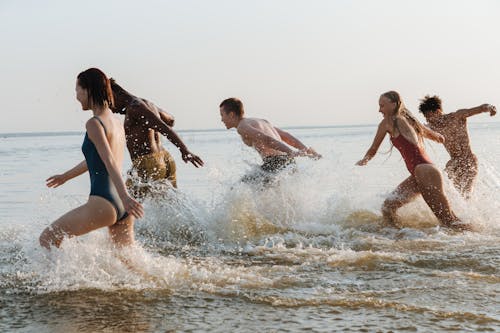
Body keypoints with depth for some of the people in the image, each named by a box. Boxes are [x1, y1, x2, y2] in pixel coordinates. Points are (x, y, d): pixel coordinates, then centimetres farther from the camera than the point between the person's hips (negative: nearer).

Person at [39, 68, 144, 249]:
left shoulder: (94, 124, -9)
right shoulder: (117, 123, 17)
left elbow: (109, 161, -22)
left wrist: (125, 196, -33)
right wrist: (65, 176, 44)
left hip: (103, 203, -8)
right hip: (122, 207, 8)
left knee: (47, 239, 4)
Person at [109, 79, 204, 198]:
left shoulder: (134, 107, -11)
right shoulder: (147, 104, 18)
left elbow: (163, 126, -21)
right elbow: (170, 120, 37)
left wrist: (184, 150, -28)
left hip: (148, 164, -9)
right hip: (166, 160, 9)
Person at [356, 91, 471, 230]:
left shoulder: (387, 122, -1)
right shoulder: (409, 120, 20)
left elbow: (373, 150, 9)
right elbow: (438, 137, 35)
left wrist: (364, 160, 31)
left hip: (424, 172, -9)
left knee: (449, 222, -7)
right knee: (388, 206, 8)